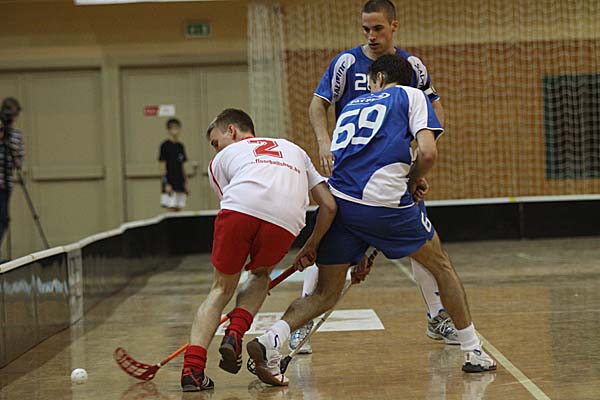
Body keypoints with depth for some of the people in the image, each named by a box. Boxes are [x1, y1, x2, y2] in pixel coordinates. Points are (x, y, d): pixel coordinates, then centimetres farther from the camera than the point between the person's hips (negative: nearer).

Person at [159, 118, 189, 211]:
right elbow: (162, 166, -8)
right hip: (170, 185, -6)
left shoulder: (181, 146, 14)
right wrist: (166, 184, -15)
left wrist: (186, 183, 14)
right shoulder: (165, 146, -5)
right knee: (171, 208, -8)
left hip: (180, 185, 6)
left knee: (178, 209, 6)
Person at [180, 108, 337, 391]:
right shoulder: (294, 149, 40)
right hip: (286, 219, 2)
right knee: (260, 274, 30)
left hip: (241, 207, -1)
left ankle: (193, 368, 4)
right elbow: (329, 206, 31)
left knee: (221, 289, 17)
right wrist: (312, 246, 44)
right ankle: (235, 333, 6)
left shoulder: (222, 159, 32)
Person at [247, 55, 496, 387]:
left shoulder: (353, 106, 28)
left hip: (338, 200, 4)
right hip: (385, 203, -4)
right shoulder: (411, 95, 14)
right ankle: (473, 352, 22)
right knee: (441, 266, 19)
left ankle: (271, 339, -14)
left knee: (325, 295, 11)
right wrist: (411, 183, 18)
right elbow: (428, 153, -4)